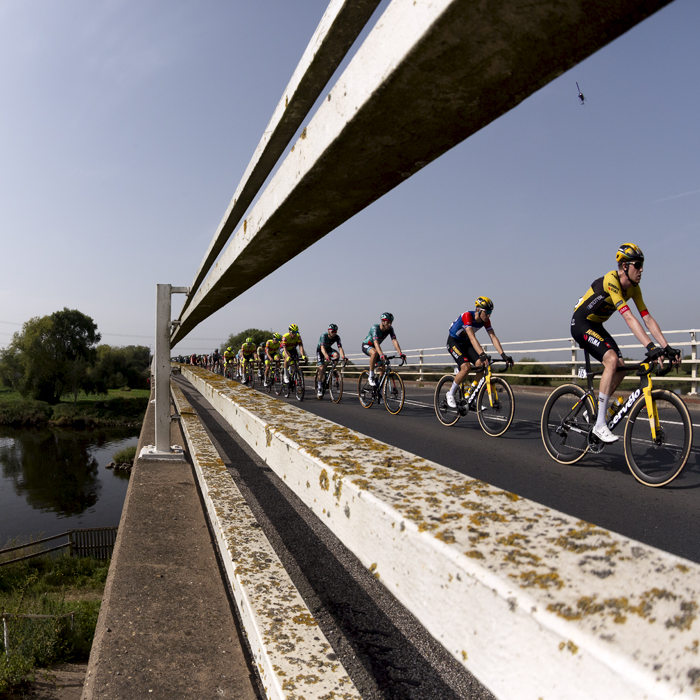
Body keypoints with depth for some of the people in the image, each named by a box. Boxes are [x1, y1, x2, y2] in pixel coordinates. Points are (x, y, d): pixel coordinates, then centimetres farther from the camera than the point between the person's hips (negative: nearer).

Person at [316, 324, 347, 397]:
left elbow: (340, 348, -28)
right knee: (322, 367, -18)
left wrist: (343, 357, -46)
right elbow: (322, 348, -43)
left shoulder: (337, 337, -20)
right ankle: (319, 387, -11)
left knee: (336, 355, -29)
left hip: (329, 349, 4)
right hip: (320, 350, -4)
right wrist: (326, 356, -60)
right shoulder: (324, 336, -31)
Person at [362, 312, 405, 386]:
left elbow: (394, 341, -25)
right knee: (374, 353, -39)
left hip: (375, 347, 6)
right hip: (366, 345, -6)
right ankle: (371, 377, -26)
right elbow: (376, 342, -45)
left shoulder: (390, 329, -17)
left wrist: (401, 353, -39)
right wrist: (381, 354, -60)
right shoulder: (375, 328, -32)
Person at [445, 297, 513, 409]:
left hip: (466, 342, 6)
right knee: (466, 367, -25)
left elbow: (493, 337, -15)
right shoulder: (467, 316, -31)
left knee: (481, 365, -14)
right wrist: (482, 355, -53)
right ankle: (451, 394, -4)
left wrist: (503, 355, -27)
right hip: (453, 342, -6)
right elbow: (472, 338, -42)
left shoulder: (485, 320, -11)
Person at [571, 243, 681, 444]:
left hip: (596, 326, 9)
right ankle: (600, 425, -22)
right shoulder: (611, 281, -27)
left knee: (620, 369, -2)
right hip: (581, 324, -9)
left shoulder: (633, 288, -1)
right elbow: (629, 318, -35)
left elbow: (648, 318, -2)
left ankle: (596, 410, 16)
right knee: (611, 360, -26)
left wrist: (667, 347, -10)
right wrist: (649, 346, -41)